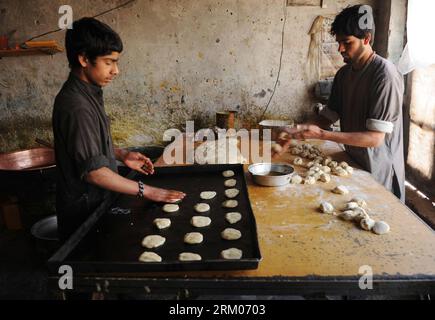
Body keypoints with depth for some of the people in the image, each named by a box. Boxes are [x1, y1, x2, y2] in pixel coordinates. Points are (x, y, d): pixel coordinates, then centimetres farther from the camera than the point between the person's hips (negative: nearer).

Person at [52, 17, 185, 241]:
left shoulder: (89, 93, 4)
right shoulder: (76, 106, -27)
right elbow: (93, 171, -29)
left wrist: (121, 155, 1)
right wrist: (146, 191, -25)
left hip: (98, 199, 9)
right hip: (84, 209, -8)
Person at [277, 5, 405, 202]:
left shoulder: (385, 74, -21)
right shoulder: (343, 74, 2)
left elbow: (375, 138, -26)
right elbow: (328, 116, 5)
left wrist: (321, 134, -32)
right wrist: (300, 131, -13)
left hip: (379, 171, -6)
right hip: (353, 163, 7)